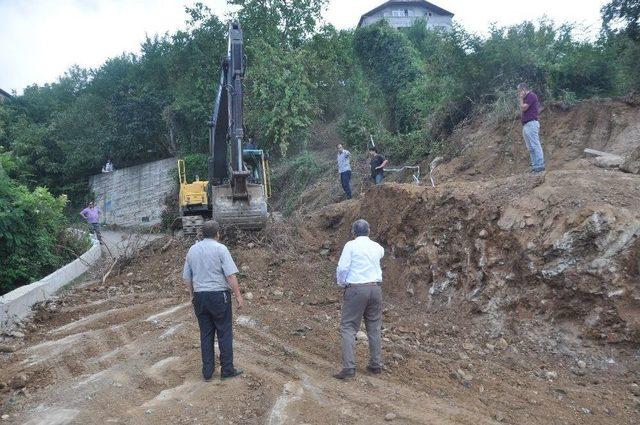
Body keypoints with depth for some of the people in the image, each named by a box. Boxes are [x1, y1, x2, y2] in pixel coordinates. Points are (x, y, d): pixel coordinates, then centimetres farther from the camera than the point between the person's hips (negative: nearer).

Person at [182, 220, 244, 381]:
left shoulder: (192, 250, 8)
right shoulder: (220, 248, -8)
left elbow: (186, 277, 13)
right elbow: (231, 275, -15)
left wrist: (192, 295, 23)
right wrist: (238, 295, -10)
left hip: (200, 297, 5)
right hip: (219, 295, -5)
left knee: (206, 334, 11)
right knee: (225, 333, 5)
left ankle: (207, 372, 16)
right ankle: (227, 369, 10)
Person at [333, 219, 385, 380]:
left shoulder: (351, 245, -5)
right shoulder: (377, 247, 10)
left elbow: (342, 268, -11)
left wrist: (342, 284, 6)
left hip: (356, 289, -5)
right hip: (375, 288, 5)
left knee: (348, 328, -2)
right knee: (374, 328, 14)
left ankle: (349, 367, -11)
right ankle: (376, 365, 20)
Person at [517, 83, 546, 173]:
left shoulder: (531, 95, -7)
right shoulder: (527, 97, 22)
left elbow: (523, 108, -13)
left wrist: (521, 99, -3)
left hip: (531, 124, -11)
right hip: (526, 125, 11)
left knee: (535, 145, -12)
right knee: (531, 147, 9)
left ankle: (539, 166, -13)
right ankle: (535, 165, 11)